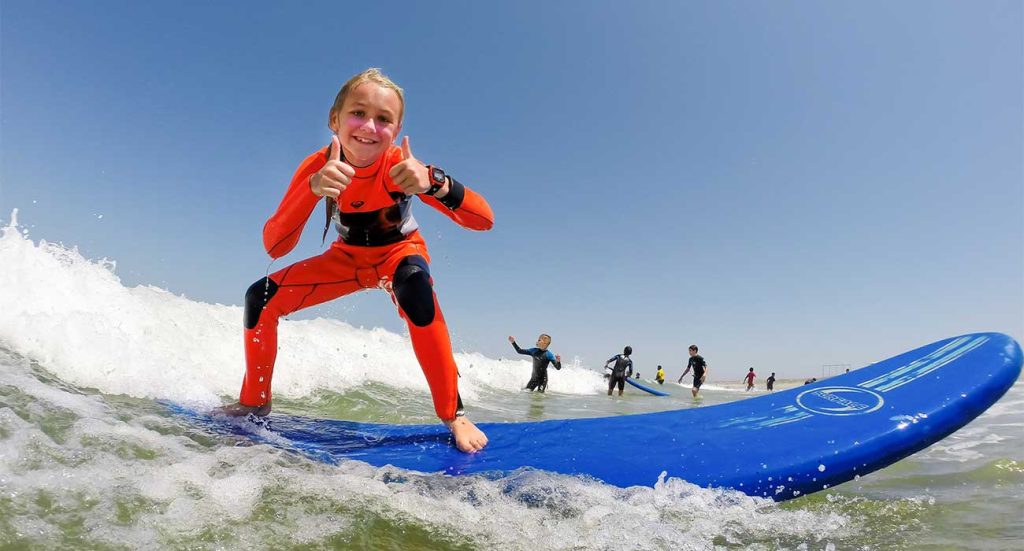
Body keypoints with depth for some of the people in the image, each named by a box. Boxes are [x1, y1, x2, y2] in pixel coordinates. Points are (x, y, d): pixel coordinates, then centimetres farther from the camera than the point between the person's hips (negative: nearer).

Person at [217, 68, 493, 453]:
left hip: (400, 252, -3)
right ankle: (253, 404, 17)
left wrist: (433, 182, -56)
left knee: (414, 285, -39)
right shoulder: (317, 166, -23)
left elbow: (484, 220, -37)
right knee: (261, 297, -8)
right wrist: (314, 188, -48)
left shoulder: (401, 165, -30)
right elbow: (275, 247, -32)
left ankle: (454, 415, -29)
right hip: (348, 257, 3)